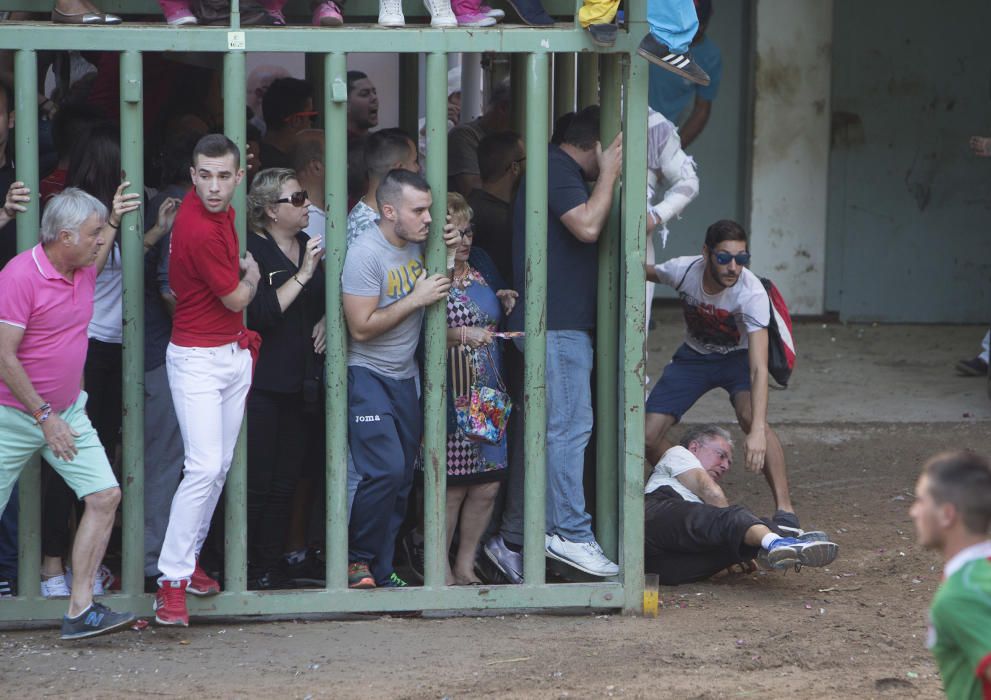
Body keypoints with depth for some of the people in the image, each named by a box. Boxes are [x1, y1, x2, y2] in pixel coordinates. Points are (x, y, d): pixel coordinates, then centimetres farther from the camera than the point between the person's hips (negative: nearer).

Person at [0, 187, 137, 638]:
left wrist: (114, 221, 21)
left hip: (68, 411, 7)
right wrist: (44, 417, -21)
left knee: (105, 496, -6)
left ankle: (80, 610, -6)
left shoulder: (82, 270, 4)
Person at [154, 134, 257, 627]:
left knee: (221, 465, 8)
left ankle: (187, 561, 16)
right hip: (197, 358, -9)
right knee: (205, 466, -16)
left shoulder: (221, 210, 4)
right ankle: (172, 581, -15)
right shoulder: (200, 230, -24)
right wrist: (250, 273, 9)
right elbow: (236, 298, -13)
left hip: (232, 354, 9)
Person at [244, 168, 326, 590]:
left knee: (286, 482, 8)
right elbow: (260, 313, -21)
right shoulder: (252, 251, -10)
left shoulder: (308, 246, 13)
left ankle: (273, 566, 14)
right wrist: (302, 275, -20)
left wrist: (325, 322, 8)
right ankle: (247, 570, 1)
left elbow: (323, 300, 29)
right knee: (258, 483, -5)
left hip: (299, 381, 7)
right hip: (262, 382, -7)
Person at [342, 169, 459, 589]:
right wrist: (416, 299, -17)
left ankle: (381, 569, 13)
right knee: (386, 470, -18)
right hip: (367, 376, -7)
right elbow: (362, 327, -20)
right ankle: (357, 559, -2)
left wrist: (450, 248, 3)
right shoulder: (366, 254, -17)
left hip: (405, 376, 7)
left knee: (402, 477, 5)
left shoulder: (418, 244, 4)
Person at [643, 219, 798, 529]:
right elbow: (643, 272, 1)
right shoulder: (683, 271, -26)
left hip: (738, 356, -3)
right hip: (694, 357, 3)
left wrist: (758, 430, -50)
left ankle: (785, 509, -27)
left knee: (750, 416, -34)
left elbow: (758, 367, -41)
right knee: (648, 436, -8)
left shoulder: (752, 293, -35)